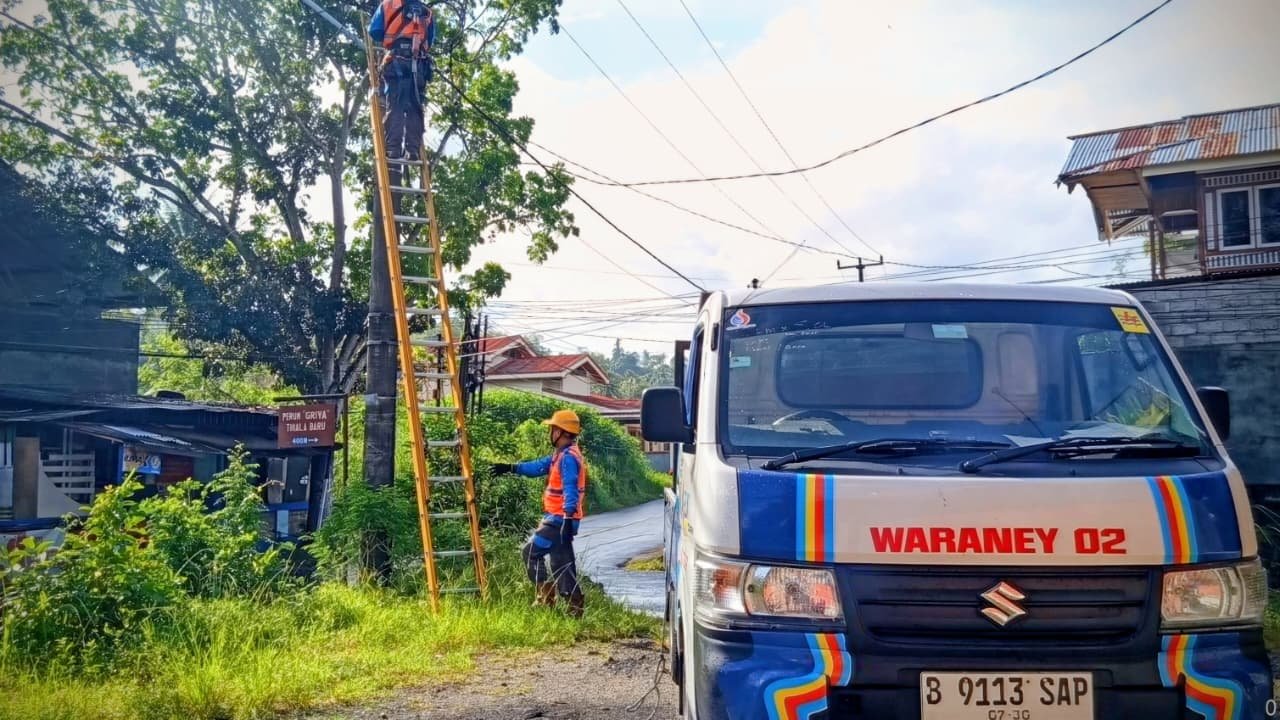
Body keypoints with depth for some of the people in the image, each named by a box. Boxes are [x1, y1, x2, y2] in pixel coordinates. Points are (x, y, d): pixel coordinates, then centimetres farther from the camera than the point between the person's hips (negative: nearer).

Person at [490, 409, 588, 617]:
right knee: (562, 561, 10)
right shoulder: (561, 455, 15)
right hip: (560, 519, 10)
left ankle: (546, 595, 0)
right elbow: (539, 466, 22)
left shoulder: (568, 458, -17)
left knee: (530, 551, -3)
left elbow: (570, 490, -25)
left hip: (560, 519, -10)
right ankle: (575, 605, 11)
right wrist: (511, 467, 20)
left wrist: (568, 516, -30)